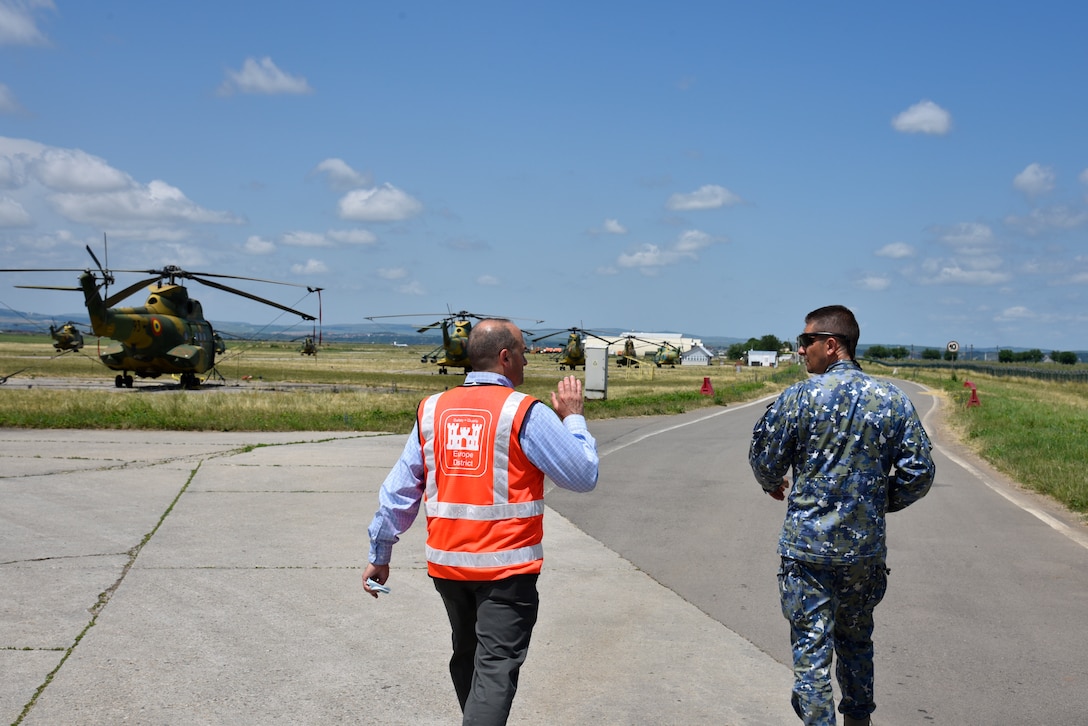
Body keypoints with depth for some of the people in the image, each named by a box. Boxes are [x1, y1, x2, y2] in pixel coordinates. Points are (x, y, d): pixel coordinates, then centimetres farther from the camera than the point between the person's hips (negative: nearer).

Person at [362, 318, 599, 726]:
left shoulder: (432, 410, 4)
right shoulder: (525, 413, -11)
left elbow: (399, 489, 6)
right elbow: (584, 477, -6)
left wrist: (379, 554, 14)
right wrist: (572, 417, 7)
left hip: (446, 563, 6)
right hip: (506, 568, -6)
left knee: (466, 657, 24)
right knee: (496, 669, -4)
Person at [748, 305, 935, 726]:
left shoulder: (799, 398, -11)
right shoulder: (893, 400, -1)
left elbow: (764, 461, -2)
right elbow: (919, 473, -1)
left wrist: (773, 484, 21)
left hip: (809, 548, -4)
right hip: (867, 549, 4)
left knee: (811, 647, 3)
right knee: (856, 640, 22)